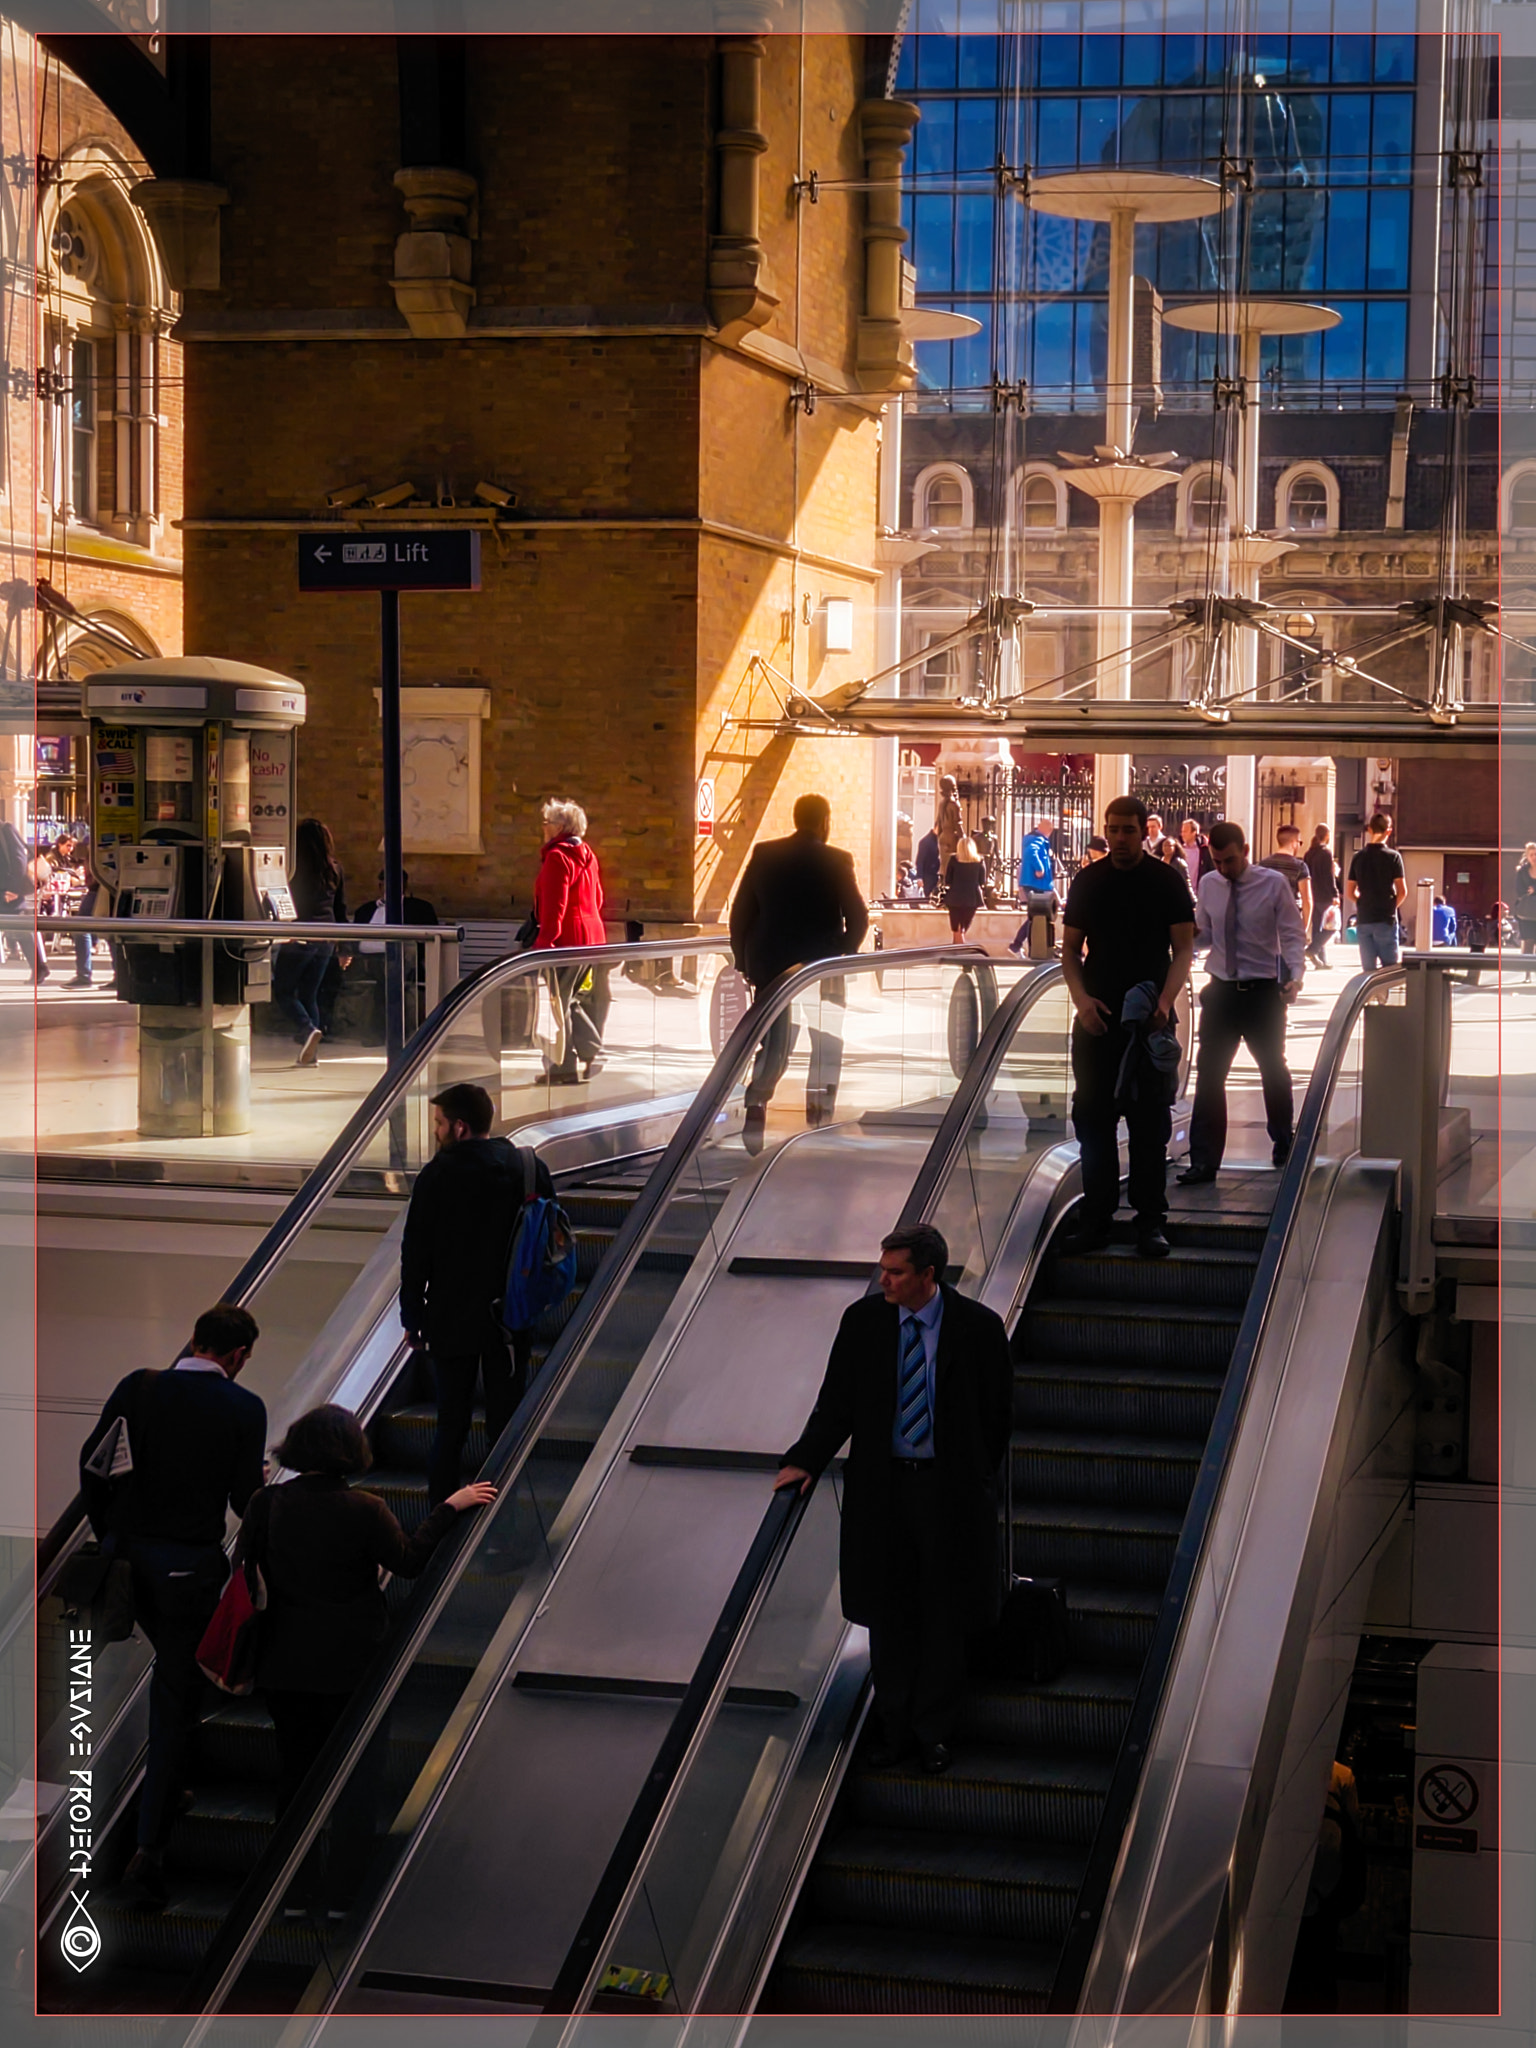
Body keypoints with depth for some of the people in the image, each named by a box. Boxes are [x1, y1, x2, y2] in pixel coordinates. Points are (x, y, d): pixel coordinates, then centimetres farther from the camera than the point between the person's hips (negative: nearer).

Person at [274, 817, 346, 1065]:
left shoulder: (296, 868, -9)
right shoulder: (335, 870, 8)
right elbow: (341, 910, 13)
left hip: (299, 938, -6)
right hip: (325, 940, 6)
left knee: (283, 991, 4)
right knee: (309, 994, 13)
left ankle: (307, 1029, -20)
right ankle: (311, 1052, 7)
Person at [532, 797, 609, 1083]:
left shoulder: (557, 858, -13)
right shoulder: (587, 856, 15)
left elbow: (554, 906, -19)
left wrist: (544, 940, -19)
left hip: (568, 939, -9)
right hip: (593, 935, 9)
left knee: (557, 999, -4)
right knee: (571, 999, 17)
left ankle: (564, 1065, -4)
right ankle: (591, 1051, 12)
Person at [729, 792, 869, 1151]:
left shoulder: (764, 855, 1)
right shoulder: (836, 861, -8)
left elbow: (740, 914, 2)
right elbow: (858, 918, -8)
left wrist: (744, 961, 10)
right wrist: (845, 954, 9)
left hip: (771, 968, 3)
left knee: (773, 1046, 9)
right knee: (827, 1047, 12)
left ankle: (755, 1109, -9)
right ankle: (819, 1120, 12)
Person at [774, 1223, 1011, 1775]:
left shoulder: (978, 1328, -9)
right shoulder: (863, 1321, -3)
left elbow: (997, 1414, 0)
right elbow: (837, 1403, 0)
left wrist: (976, 1480, 0)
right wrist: (805, 1460, -13)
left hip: (949, 1488, -2)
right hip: (881, 1487, 2)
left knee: (943, 1616, 9)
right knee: (888, 1615, 11)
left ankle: (934, 1730, 24)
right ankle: (895, 1726, 27)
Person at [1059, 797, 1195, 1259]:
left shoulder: (1166, 881, 1)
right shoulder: (1087, 881, 7)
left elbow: (1184, 948, -1)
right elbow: (1070, 948, 9)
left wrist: (1165, 1001, -17)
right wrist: (1081, 997, -9)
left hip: (1150, 1019, -2)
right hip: (1096, 1018, 2)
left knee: (1150, 1123, 1)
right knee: (1093, 1118, 4)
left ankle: (1150, 1220, 6)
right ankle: (1097, 1217, 12)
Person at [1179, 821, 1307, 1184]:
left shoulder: (1274, 883, -8)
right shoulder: (1209, 885, 2)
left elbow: (1293, 934, -9)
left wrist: (1296, 974, -25)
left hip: (1262, 991, -2)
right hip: (1221, 990, 2)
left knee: (1273, 1069, 15)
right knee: (1209, 1075, -4)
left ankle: (1283, 1143, 37)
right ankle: (1204, 1161, -2)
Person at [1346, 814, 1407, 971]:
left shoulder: (1358, 857, 4)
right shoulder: (1393, 856, -6)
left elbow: (1349, 892, 6)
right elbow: (1402, 891, -8)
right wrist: (1393, 905, 9)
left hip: (1363, 919, 3)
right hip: (1386, 920, -3)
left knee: (1368, 969, 7)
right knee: (1390, 968, 0)